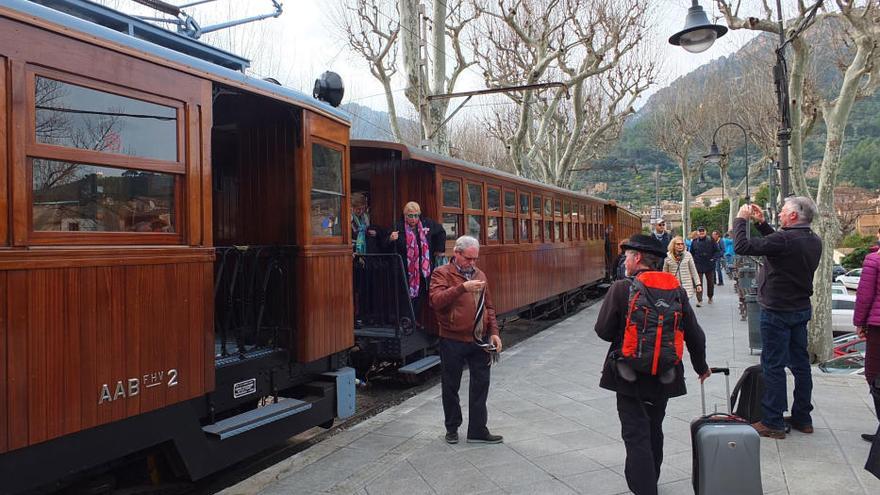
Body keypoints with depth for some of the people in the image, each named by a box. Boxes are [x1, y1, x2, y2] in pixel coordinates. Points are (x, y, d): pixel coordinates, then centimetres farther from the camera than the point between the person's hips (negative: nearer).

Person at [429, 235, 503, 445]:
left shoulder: (479, 274, 12)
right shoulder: (442, 274, -6)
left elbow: (489, 306, 17)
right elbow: (436, 300, -24)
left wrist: (494, 332, 8)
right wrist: (463, 288, -33)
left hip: (479, 341, 5)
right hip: (453, 341, -5)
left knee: (481, 384, 7)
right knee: (451, 386, 9)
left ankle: (478, 430, 18)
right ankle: (452, 428, 26)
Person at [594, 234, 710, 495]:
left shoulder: (620, 289, -16)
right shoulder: (676, 290, -3)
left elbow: (603, 331, -13)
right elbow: (694, 334, 4)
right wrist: (701, 366, 20)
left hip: (630, 377, -5)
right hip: (664, 376, 5)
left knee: (636, 436, 1)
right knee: (654, 432, 22)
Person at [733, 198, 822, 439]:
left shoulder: (785, 239, -24)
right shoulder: (814, 241, 4)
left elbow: (741, 246, -26)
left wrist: (741, 219, -11)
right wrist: (761, 223, 16)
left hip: (777, 312, -8)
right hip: (802, 309, 9)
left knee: (773, 366, -1)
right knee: (800, 363, 14)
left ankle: (773, 423, 4)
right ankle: (802, 418, 25)